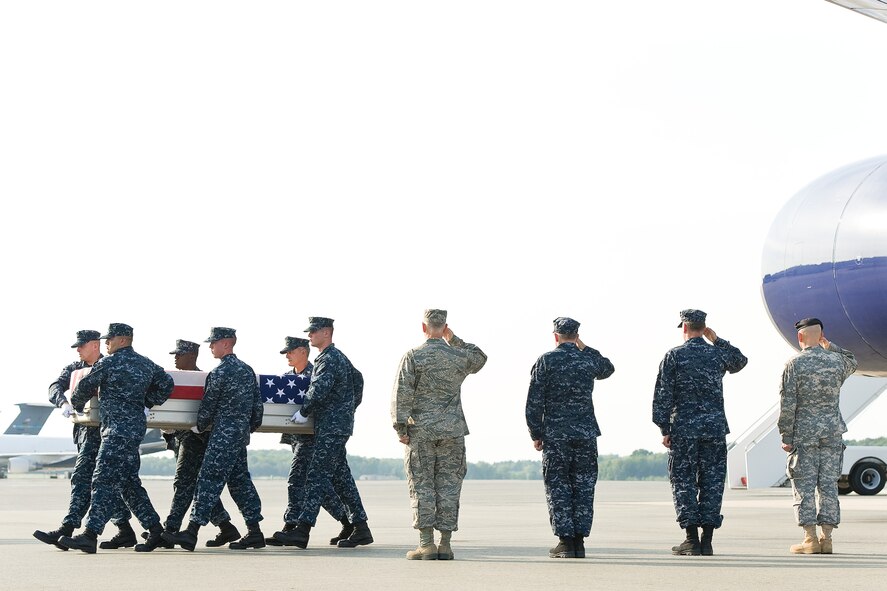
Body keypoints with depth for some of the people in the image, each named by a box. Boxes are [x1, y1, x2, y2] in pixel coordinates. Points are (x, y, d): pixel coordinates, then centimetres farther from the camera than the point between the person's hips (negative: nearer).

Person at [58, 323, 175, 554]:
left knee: (104, 481, -13)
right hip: (136, 428, 8)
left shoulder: (109, 362, -7)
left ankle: (91, 534, -19)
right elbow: (166, 384, 18)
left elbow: (85, 387, 1)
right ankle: (154, 529, 16)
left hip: (116, 429, -8)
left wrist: (76, 404, 21)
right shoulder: (147, 364, 14)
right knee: (129, 482, 15)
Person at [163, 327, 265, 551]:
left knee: (209, 480, -10)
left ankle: (192, 532, -12)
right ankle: (254, 532, 14)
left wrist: (199, 427, 8)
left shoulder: (219, 373, -12)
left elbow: (208, 406, -7)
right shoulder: (247, 370, 12)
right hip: (242, 434, 9)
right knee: (239, 480, 13)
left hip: (224, 434, -9)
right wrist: (252, 425, 27)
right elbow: (257, 403, 16)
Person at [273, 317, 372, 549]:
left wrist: (304, 412, -11)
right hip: (337, 427, 10)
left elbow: (319, 390, -23)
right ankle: (361, 528, 13)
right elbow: (358, 378, 29)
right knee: (341, 478, 11)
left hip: (331, 428, -10)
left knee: (317, 476, -13)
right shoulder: (340, 357, 19)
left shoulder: (329, 359, -13)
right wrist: (349, 407, 28)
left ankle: (302, 530, -17)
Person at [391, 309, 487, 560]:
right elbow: (480, 358, 27)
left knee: (422, 486, 1)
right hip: (452, 431, 2)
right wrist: (454, 340, 22)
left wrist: (401, 428, -5)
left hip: (420, 432, -2)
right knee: (448, 486, 5)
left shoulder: (413, 356, -5)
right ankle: (445, 544, 4)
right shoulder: (459, 356, 3)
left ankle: (426, 544, -2)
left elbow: (401, 395, -10)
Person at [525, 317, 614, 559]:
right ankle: (579, 541, 6)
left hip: (554, 434, -2)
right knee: (583, 487, 7)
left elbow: (534, 402, -6)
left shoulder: (545, 361, -4)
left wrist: (536, 434, 1)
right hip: (586, 434, 2)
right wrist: (583, 347, 23)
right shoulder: (589, 360, 3)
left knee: (557, 487, 3)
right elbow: (608, 369, 28)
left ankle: (566, 542, -1)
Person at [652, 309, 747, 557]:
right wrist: (717, 340, 24)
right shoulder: (718, 354, 5)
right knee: (712, 482, 6)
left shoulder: (674, 356, -3)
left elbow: (663, 396, -5)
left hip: (683, 429, -2)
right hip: (715, 428, 3)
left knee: (683, 482, 3)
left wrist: (664, 429, 0)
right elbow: (740, 361, 29)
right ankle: (707, 540, 4)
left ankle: (692, 540, -2)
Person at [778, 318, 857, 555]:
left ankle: (810, 539, -3)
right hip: (833, 431, 3)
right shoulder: (837, 361, 1)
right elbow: (852, 362, 28)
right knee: (829, 484, 6)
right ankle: (826, 538, 5)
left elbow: (787, 404, -9)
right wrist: (829, 346, 23)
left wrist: (786, 437, -3)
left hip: (804, 432, -3)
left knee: (804, 486, 1)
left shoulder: (794, 364, -8)